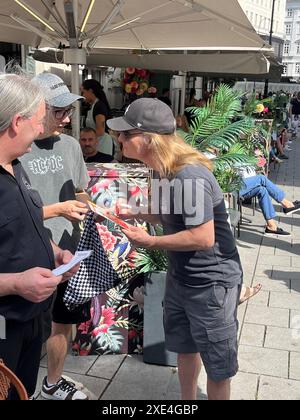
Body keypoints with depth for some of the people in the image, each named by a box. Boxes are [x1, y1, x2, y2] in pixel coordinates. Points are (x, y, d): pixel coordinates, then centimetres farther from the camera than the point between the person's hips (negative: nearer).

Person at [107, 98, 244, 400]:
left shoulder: (189, 176, -30)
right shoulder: (163, 169, -1)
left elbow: (203, 237, -29)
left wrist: (149, 242, -21)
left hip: (211, 283, -9)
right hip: (180, 277, 9)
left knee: (216, 363, 11)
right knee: (184, 347, 26)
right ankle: (187, 401, 49)